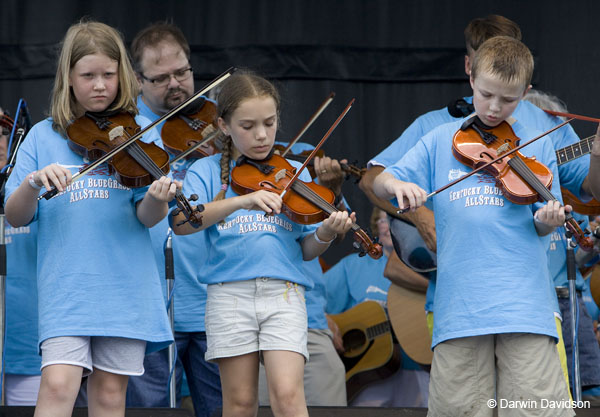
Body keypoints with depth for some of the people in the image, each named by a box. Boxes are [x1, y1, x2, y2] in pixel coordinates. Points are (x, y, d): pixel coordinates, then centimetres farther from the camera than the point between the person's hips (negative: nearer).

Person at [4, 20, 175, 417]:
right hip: (66, 284, -1)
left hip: (125, 284, 1)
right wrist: (32, 183, -17)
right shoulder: (43, 138, 7)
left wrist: (157, 198, -26)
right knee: (58, 383, -15)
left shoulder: (140, 132, 6)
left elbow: (147, 217, -3)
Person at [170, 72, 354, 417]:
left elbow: (306, 250, 11)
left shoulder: (295, 174, 12)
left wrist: (325, 234, -12)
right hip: (230, 293, 0)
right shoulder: (208, 171, 7)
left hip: (285, 292, 0)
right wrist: (242, 201, -23)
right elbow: (181, 223, -12)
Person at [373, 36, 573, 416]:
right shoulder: (443, 140, 12)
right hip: (461, 298, 1)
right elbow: (379, 183, 9)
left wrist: (547, 220, -14)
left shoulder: (537, 145, 10)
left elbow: (540, 227, 9)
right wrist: (396, 185, -13)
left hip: (524, 299, -1)